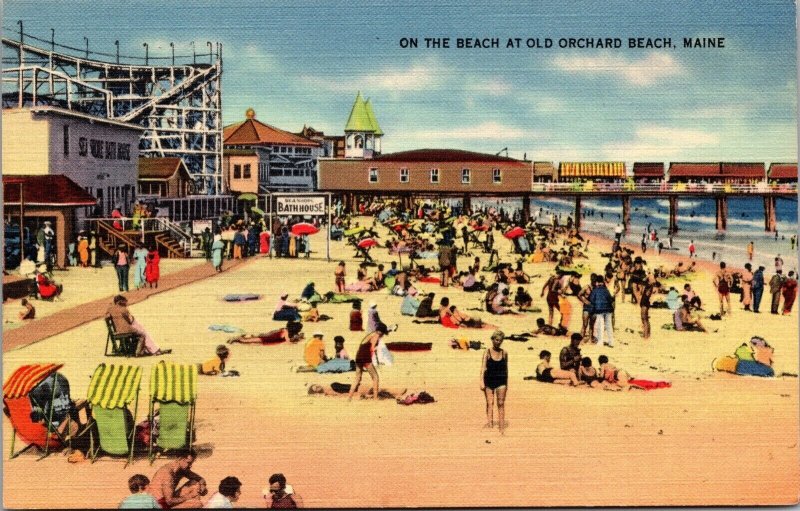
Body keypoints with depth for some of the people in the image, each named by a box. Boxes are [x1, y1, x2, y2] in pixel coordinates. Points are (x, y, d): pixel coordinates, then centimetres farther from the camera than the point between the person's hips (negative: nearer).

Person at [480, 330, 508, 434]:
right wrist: (482, 382, -15)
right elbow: (483, 367, -6)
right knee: (489, 403, -1)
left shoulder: (504, 353, 5)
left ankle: (502, 427, 1)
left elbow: (506, 368, 12)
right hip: (489, 380, -1)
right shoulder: (487, 352, -1)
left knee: (501, 404, -1)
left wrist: (506, 384, 14)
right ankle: (489, 422, 0)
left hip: (501, 381, 1)